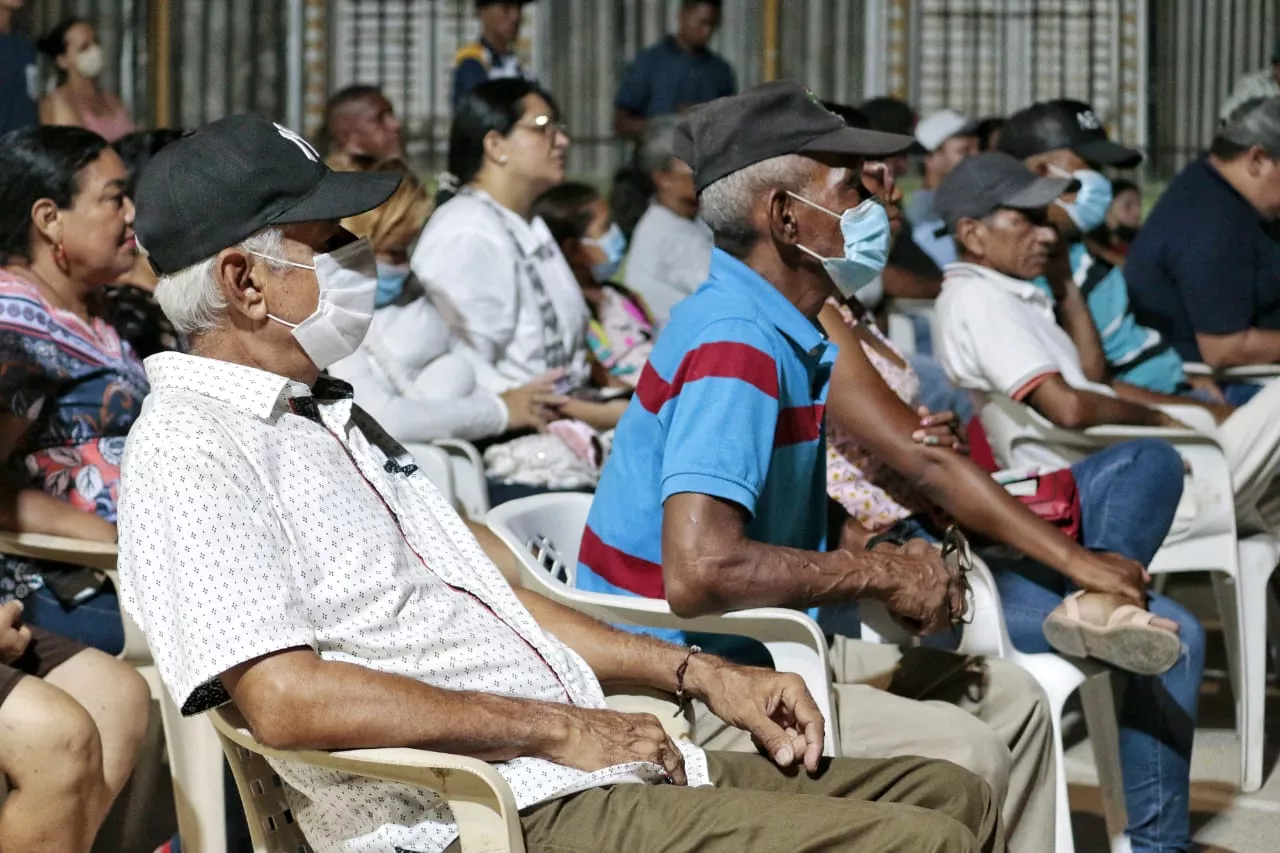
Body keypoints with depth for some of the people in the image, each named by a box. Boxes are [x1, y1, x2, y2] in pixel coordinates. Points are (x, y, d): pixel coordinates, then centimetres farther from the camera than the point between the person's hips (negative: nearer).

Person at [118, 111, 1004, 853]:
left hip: (604, 764, 10)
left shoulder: (329, 413, 21)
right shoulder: (191, 454, -10)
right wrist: (560, 730, -16)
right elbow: (290, 699, -22)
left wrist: (697, 673, 15)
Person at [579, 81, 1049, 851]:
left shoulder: (788, 337, 11)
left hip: (760, 646, 11)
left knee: (1012, 701, 12)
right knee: (961, 756, -21)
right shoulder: (735, 346, -22)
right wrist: (878, 573, -20)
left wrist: (875, 555, 3)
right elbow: (699, 571, -33)